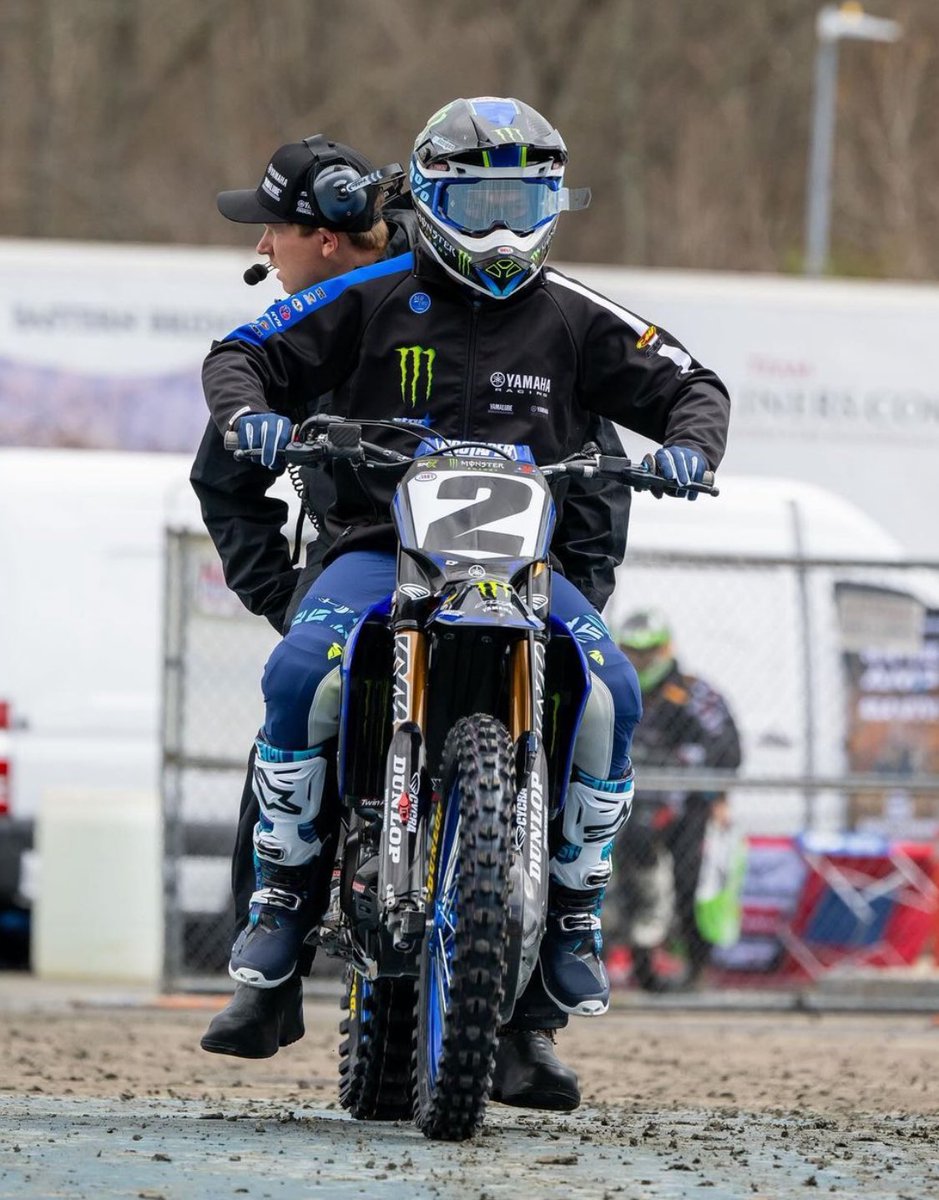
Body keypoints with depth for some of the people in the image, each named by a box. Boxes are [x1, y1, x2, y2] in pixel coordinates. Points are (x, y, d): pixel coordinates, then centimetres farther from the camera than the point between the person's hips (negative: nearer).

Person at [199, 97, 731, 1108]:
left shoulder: (573, 320, 11)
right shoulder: (372, 299, 6)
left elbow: (690, 386, 15)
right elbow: (244, 354, 7)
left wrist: (689, 443, -7)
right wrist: (250, 410, -16)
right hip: (381, 545, -1)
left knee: (611, 694, -26)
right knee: (302, 675, -31)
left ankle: (574, 913, -8)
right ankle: (286, 890, -13)